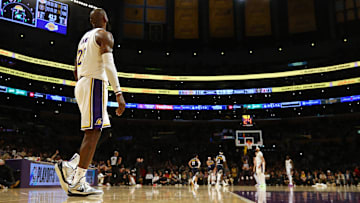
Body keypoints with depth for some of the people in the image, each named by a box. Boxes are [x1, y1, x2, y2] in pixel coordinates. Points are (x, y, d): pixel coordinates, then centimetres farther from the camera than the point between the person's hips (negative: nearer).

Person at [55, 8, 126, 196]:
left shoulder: (85, 37, 24)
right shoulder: (104, 35, -2)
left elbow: (76, 71, 26)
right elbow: (108, 65, -18)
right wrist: (118, 93, -24)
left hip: (81, 84, 9)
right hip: (95, 83, -9)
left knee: (92, 132, 12)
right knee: (93, 132, -11)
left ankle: (75, 176, 6)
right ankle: (77, 183, -14)